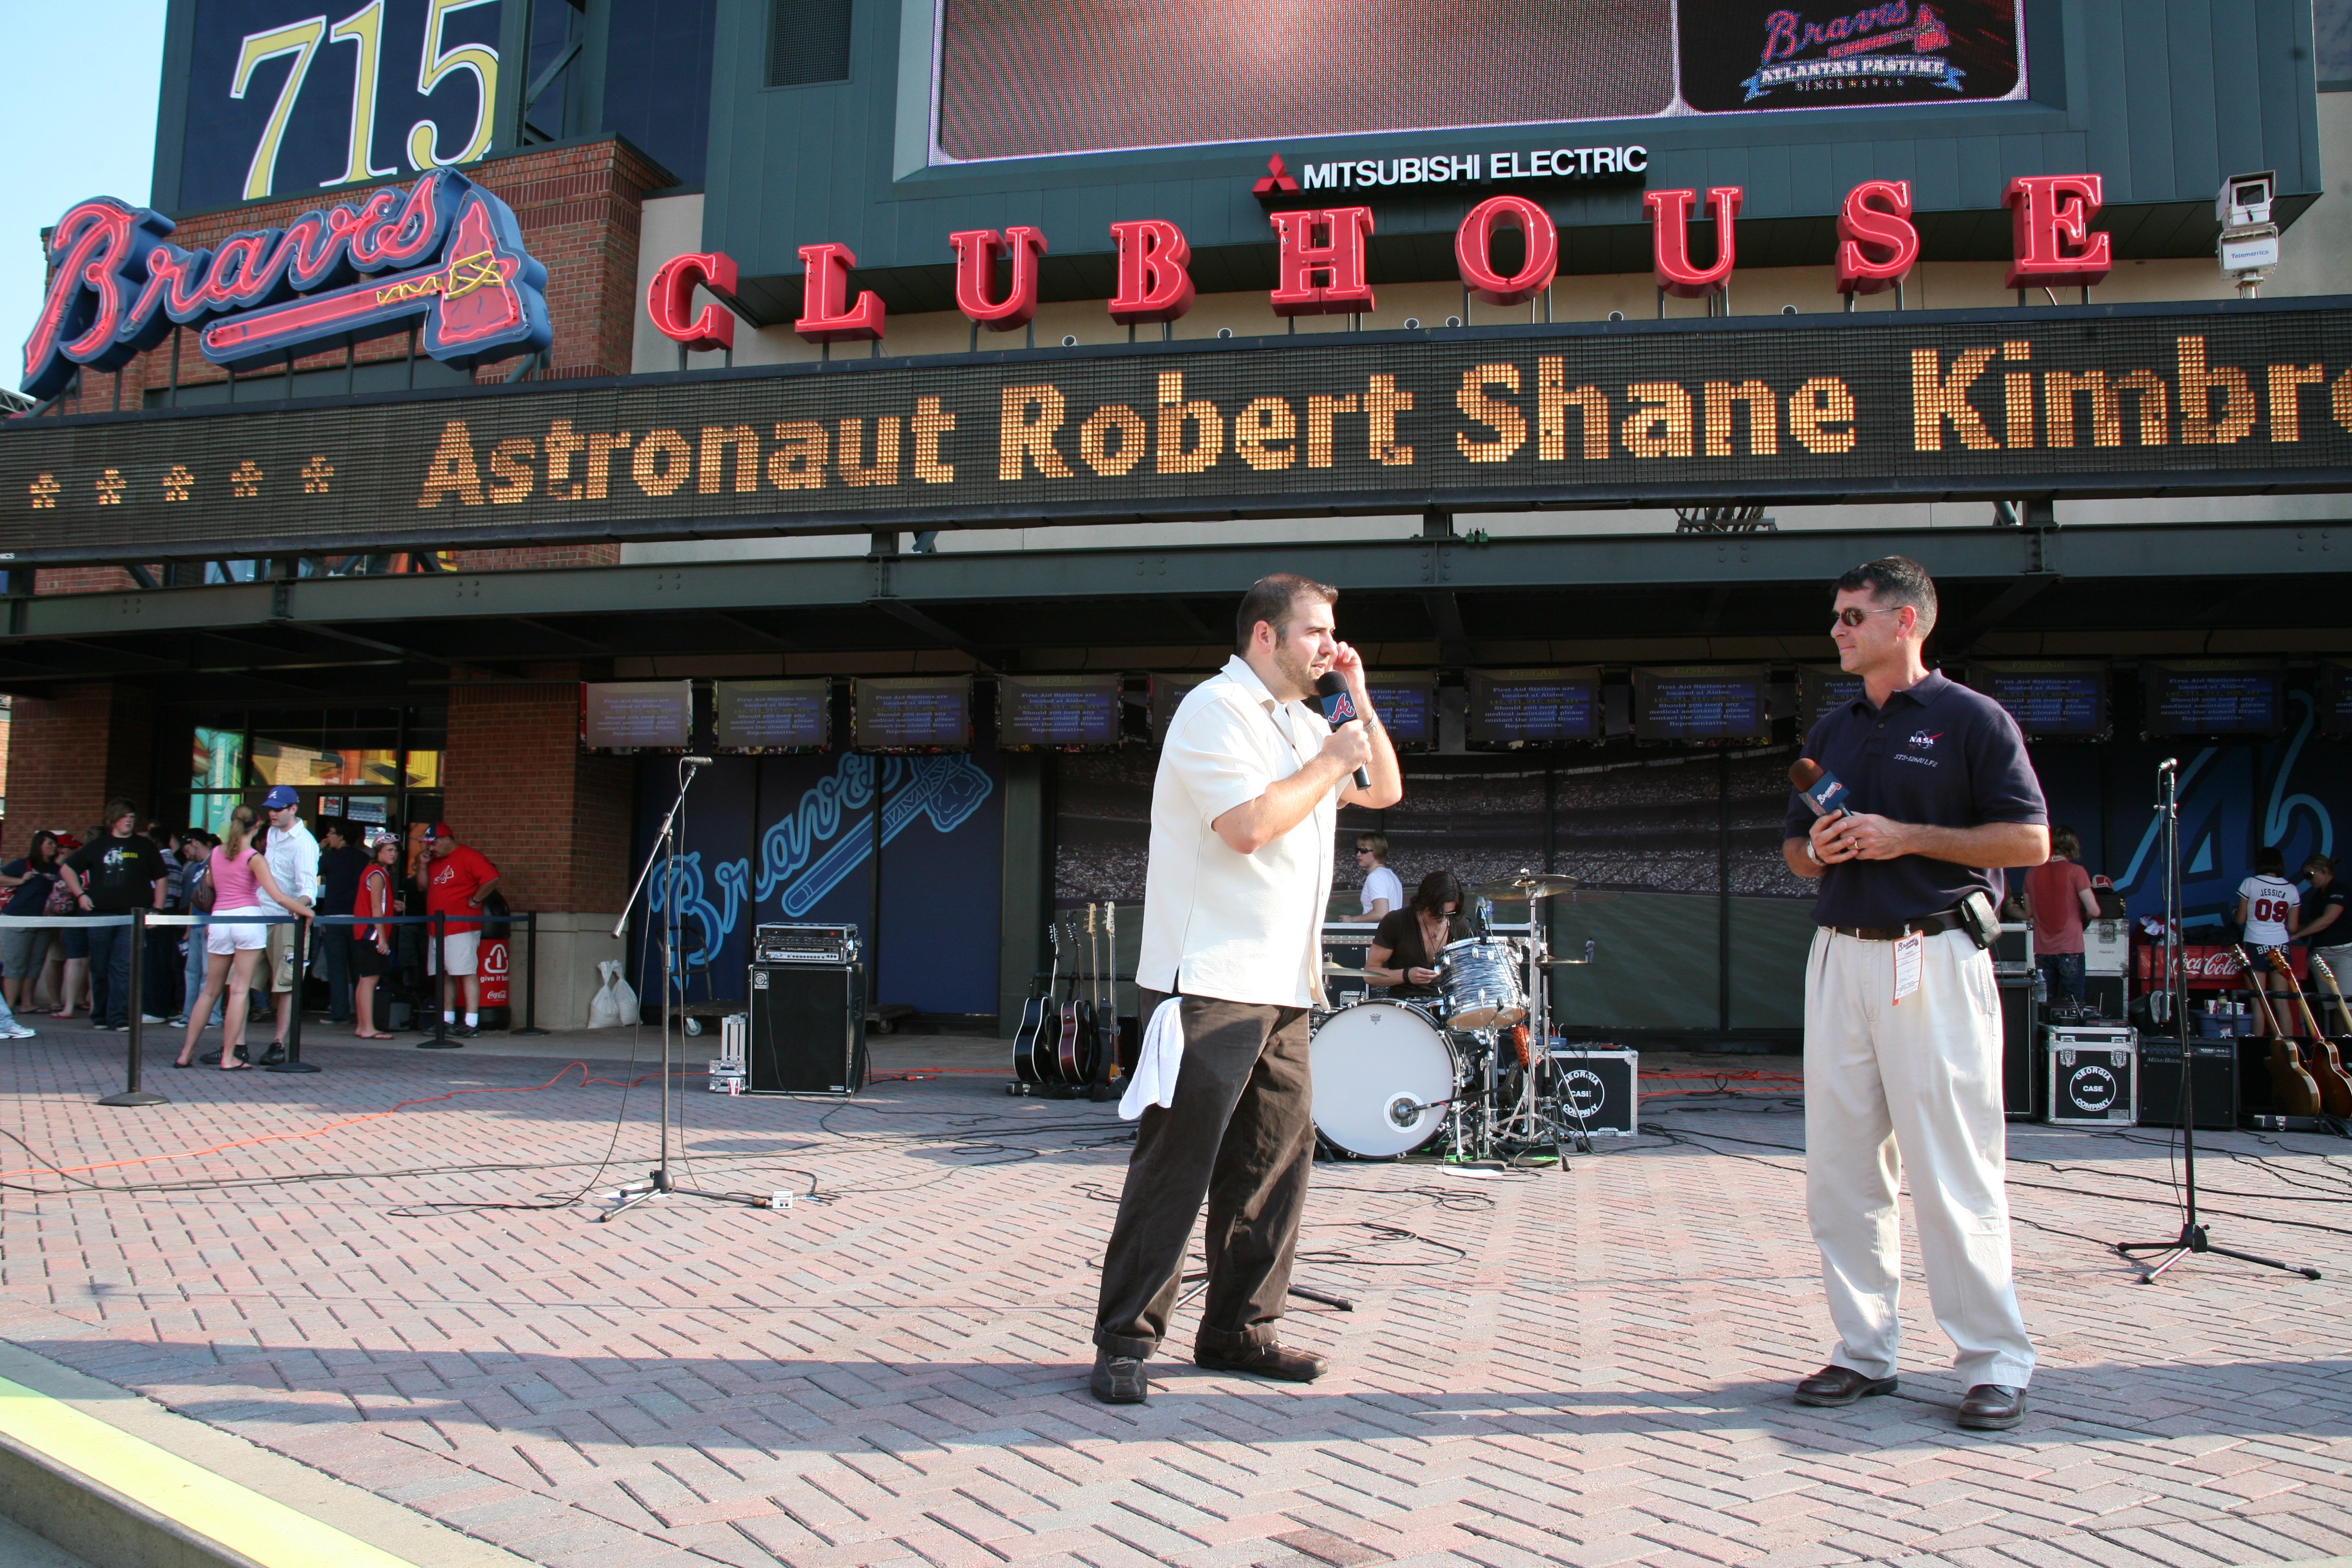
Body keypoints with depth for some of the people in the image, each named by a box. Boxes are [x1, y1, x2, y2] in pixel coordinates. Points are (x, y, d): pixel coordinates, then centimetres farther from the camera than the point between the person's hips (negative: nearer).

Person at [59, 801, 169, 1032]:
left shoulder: (145, 846, 9)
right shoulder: (98, 845, 11)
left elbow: (160, 879, 10)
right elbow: (67, 869, 18)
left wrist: (156, 910, 2)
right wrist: (80, 894, 6)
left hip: (132, 917, -2)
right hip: (100, 916, 2)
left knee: (123, 967, -10)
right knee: (100, 968, 7)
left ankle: (119, 1019, -10)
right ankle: (100, 1016, 18)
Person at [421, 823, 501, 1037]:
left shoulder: (467, 856, -9)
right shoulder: (435, 862, 19)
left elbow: (492, 878, -19)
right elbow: (424, 887, 21)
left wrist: (475, 900, -13)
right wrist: (423, 865, 8)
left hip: (461, 928, -9)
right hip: (437, 929, 9)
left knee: (467, 973, -9)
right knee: (444, 975, 11)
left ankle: (472, 1023, -12)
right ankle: (447, 1020, 17)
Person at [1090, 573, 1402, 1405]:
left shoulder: (1303, 722, 20)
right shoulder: (1216, 710, -8)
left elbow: (1385, 792, 26)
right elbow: (1248, 824, -20)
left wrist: (1359, 700, 14)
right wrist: (1331, 761, -8)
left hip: (1281, 990, 9)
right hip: (1208, 984, -9)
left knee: (1278, 1156, 9)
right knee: (1176, 1163, -7)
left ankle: (1238, 1330, 20)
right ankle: (1124, 1340, 2)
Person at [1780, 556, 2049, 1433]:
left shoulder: (1972, 720, -1)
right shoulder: (1830, 732, 17)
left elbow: (2030, 840, -6)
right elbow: (1796, 850, 23)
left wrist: (1908, 837, -13)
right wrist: (1818, 850, 0)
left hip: (1934, 958, -6)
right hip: (1840, 957, 6)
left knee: (1955, 1170, -4)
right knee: (1840, 1168, 6)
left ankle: (1995, 1363, 7)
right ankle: (1864, 1352, 16)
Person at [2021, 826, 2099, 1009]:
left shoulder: (2032, 874, 6)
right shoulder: (2076, 871, -7)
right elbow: (2094, 911, -10)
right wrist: (2080, 915, 10)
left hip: (2042, 951, 4)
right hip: (2070, 950, -4)